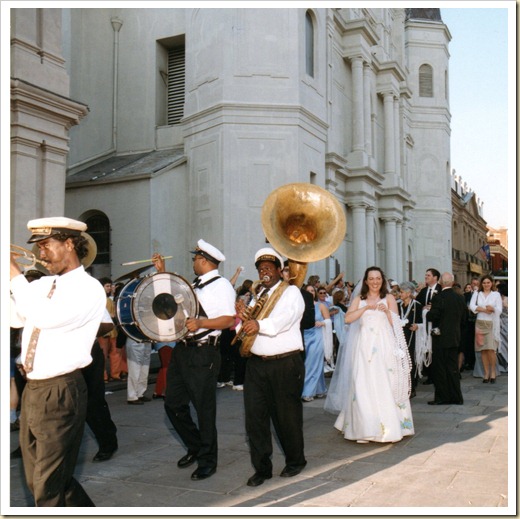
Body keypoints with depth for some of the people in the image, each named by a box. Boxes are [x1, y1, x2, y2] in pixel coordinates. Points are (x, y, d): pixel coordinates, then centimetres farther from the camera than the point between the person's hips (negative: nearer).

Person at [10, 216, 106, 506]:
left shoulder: (89, 289, -13)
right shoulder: (41, 285, 12)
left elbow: (46, 317, -26)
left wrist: (15, 275, -17)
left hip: (60, 394, -8)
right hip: (32, 390, 8)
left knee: (48, 487, 1)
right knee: (37, 480, 20)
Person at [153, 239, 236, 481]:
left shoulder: (221, 285, -9)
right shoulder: (195, 285, 17)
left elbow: (229, 320, -18)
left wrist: (200, 323, -30)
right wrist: (162, 273, 21)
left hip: (203, 354, -9)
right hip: (182, 350, 9)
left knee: (204, 409, 2)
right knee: (174, 404, 13)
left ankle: (207, 461, 18)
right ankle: (195, 447, 33)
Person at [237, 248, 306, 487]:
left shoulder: (291, 292, -1)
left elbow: (283, 319, -21)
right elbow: (244, 326, 9)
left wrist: (260, 325, -39)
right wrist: (241, 320, -14)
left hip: (285, 364, -5)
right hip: (257, 363, 5)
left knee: (287, 416, 6)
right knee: (255, 417, 2)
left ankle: (295, 461, 26)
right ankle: (262, 468, 14)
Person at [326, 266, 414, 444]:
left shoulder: (389, 298, 7)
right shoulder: (359, 299, 10)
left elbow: (395, 324, 1)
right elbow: (347, 319, -6)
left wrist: (387, 311, -16)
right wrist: (366, 308, -14)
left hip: (384, 347, -1)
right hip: (364, 347, 1)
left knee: (386, 386, -1)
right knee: (364, 387, -3)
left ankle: (389, 426, 7)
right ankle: (365, 429, 2)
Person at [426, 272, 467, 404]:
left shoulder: (439, 298, -17)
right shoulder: (460, 298, 4)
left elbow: (432, 317, -20)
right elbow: (463, 319, 10)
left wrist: (427, 311, 1)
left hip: (440, 338, -6)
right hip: (455, 338, 6)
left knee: (439, 369, 3)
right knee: (453, 367, 13)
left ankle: (442, 397, 7)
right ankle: (456, 397, 16)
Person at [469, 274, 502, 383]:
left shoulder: (496, 294, 7)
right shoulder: (477, 294, 11)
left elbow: (499, 310, -1)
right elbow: (472, 306, -3)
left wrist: (492, 309, -21)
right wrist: (484, 309, -14)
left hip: (492, 324, -2)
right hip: (480, 324, 2)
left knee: (491, 349, -12)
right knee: (483, 350, 1)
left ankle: (493, 372, 4)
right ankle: (486, 373, 8)